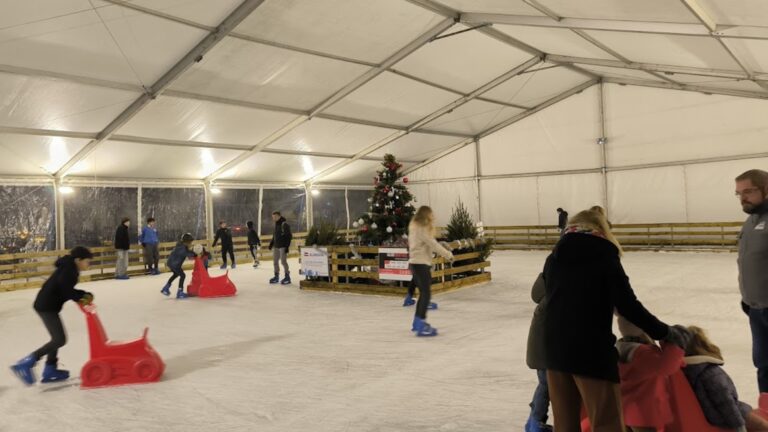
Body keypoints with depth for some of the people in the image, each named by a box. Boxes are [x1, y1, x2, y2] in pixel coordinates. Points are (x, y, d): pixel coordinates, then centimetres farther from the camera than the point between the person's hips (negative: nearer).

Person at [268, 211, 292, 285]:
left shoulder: (284, 224, -14)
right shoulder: (276, 224, 12)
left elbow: (289, 236, -16)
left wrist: (287, 246, -19)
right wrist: (271, 243, 19)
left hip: (283, 246, -9)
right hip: (276, 246, 9)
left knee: (283, 261, -7)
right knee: (275, 261, 11)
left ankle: (287, 277, 4)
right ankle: (276, 277, 22)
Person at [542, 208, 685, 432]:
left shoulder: (553, 258, 10)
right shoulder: (605, 257, -4)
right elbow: (629, 306, -7)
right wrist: (664, 331, 6)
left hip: (555, 349, 5)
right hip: (592, 351, -5)